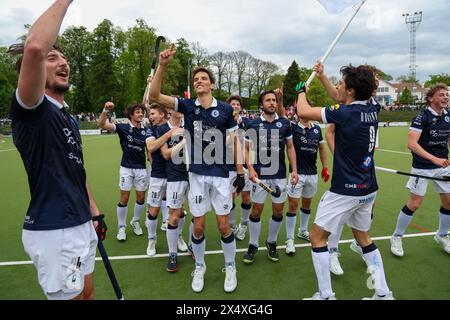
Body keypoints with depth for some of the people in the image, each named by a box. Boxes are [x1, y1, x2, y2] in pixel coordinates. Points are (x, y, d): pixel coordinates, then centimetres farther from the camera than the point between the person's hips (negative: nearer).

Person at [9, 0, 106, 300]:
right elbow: (35, 48, -33)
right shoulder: (32, 109, -13)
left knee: (87, 293, 23)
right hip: (53, 232, -8)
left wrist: (95, 212, 17)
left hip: (81, 225, 9)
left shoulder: (69, 118, 13)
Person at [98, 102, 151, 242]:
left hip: (141, 168, 3)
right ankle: (121, 228, 16)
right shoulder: (123, 128, -6)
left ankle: (135, 222, 32)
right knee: (124, 198, 0)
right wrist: (106, 110, -33)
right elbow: (102, 125, -16)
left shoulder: (146, 131, 1)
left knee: (141, 198, 9)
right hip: (126, 168, -3)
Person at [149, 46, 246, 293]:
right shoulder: (187, 106, 0)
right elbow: (155, 95, -11)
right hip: (197, 174, 1)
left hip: (221, 174, -1)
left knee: (224, 225, 5)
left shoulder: (225, 109, -1)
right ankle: (200, 267, 31)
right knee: (198, 226, 7)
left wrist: (240, 171, 0)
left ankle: (230, 267, 28)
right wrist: (162, 66, -24)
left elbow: (235, 140, 4)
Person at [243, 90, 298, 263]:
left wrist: (294, 170, 2)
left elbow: (290, 147, 9)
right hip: (260, 174, -2)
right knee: (256, 210, 3)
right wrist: (250, 168, -12)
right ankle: (253, 245, 20)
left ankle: (272, 243, 28)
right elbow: (246, 149, 2)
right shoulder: (253, 124, -1)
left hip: (280, 174, 2)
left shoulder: (285, 123, 4)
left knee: (278, 211, 8)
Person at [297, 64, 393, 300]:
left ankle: (325, 295, 12)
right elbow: (345, 102, 21)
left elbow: (303, 112, -15)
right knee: (363, 236, 23)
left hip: (346, 190, -8)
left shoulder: (346, 113, -19)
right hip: (368, 189, 8)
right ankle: (383, 293, 29)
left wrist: (301, 90, 6)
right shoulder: (372, 111, 3)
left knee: (317, 237, 5)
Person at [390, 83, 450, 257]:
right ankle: (396, 237, 14)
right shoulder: (422, 117, -16)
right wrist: (434, 159, -34)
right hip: (422, 167, -6)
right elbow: (411, 143, -28)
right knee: (414, 204, -4)